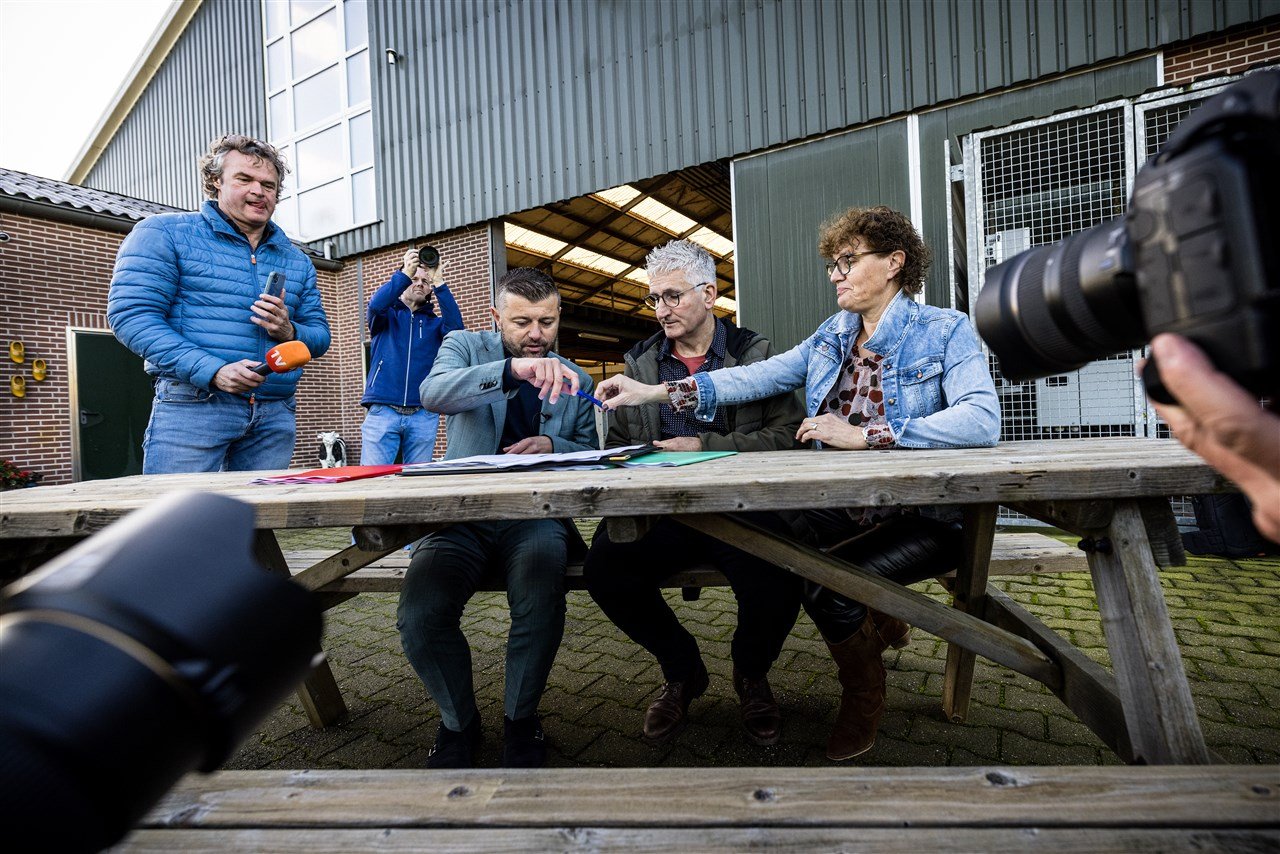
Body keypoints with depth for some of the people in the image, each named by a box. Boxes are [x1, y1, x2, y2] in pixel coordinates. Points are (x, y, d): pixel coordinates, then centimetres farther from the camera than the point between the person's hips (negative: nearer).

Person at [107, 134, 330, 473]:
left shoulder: (297, 260, 18)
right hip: (192, 405, -4)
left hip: (275, 416, 4)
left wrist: (290, 332, -8)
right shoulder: (165, 233, 5)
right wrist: (212, 370, -19)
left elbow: (320, 335, 16)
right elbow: (131, 314, -6)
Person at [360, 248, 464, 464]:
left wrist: (439, 283, -11)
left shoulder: (435, 323, 17)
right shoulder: (388, 315, 16)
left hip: (423, 414, 1)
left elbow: (455, 326, -6)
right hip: (382, 411, -1)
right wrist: (404, 274, -17)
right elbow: (376, 305, -8)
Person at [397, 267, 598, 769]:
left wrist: (553, 446, -7)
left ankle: (521, 719, 2)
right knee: (419, 614, -25)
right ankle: (458, 721, 8)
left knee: (540, 605, -30)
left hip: (535, 516, 1)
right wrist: (511, 369, -31)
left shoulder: (575, 381, 15)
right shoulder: (466, 346, 8)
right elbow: (433, 393, -15)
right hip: (462, 514, 0)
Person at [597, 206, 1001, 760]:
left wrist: (863, 434, -24)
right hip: (844, 512, 5)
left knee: (825, 584, -26)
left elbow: (982, 419, -20)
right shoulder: (831, 337, 11)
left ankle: (863, 696, 10)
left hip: (926, 513, -5)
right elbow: (760, 377, 1)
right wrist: (658, 392, -9)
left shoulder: (946, 332, -4)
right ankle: (878, 621, 13)